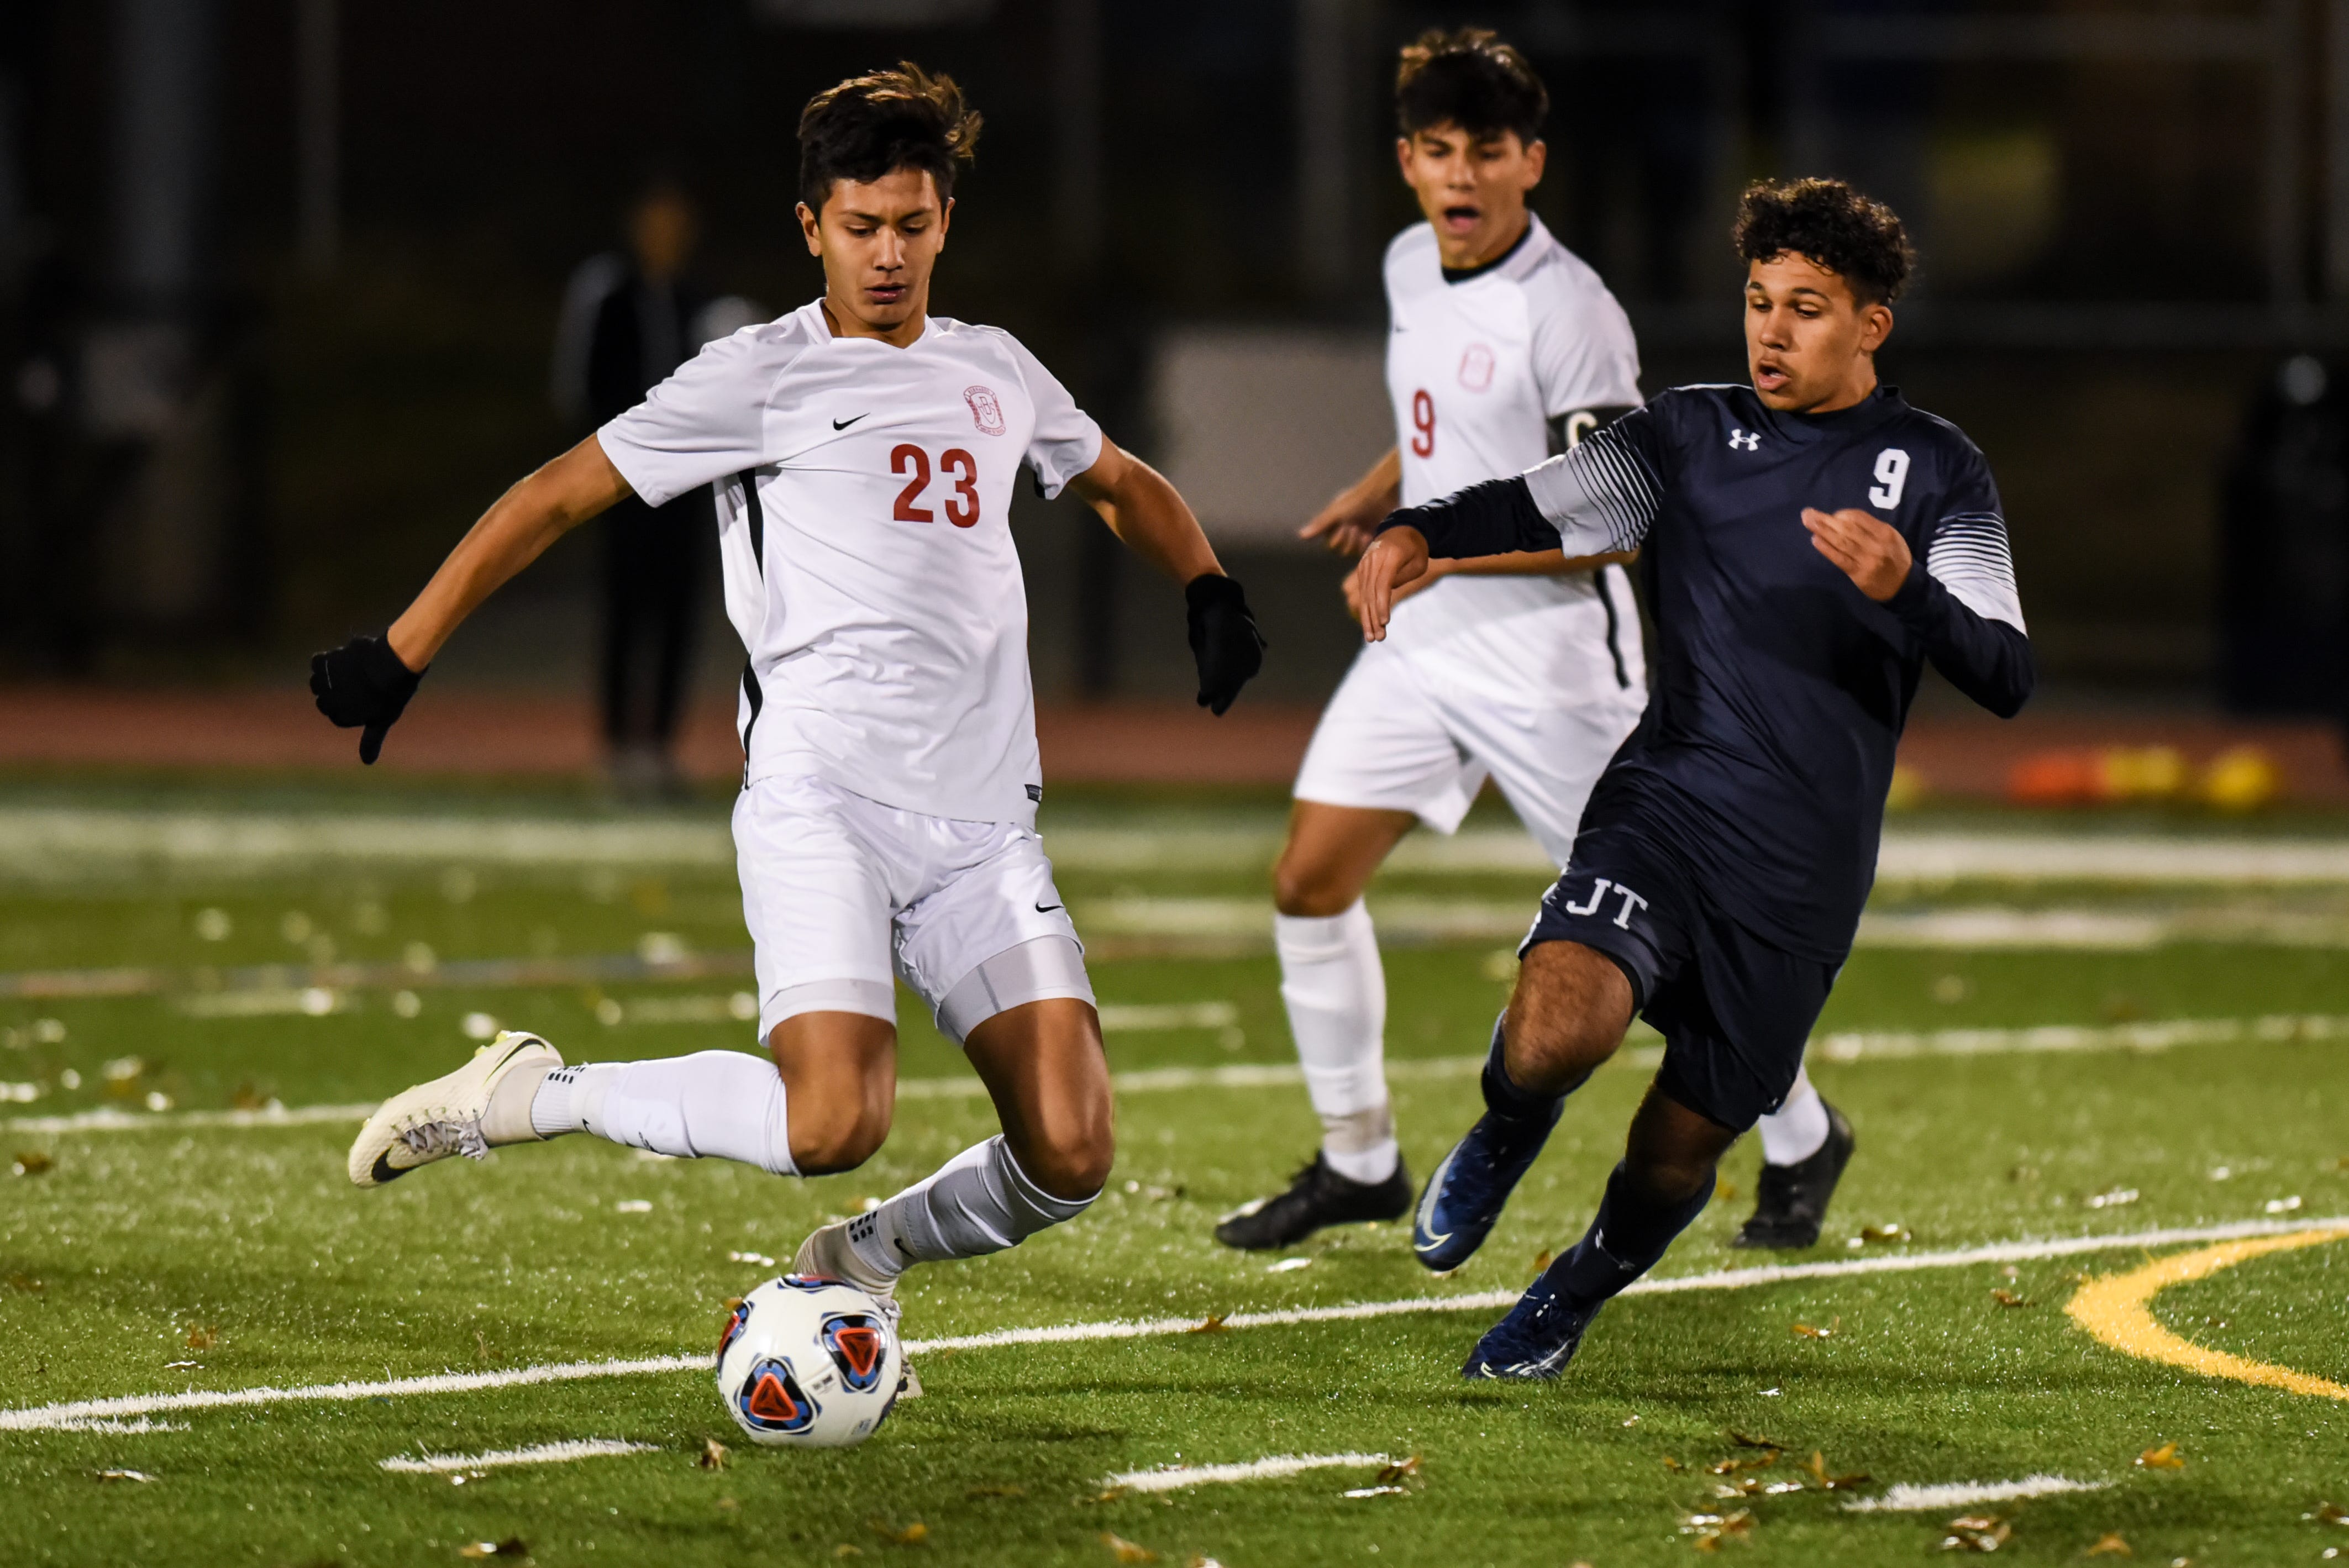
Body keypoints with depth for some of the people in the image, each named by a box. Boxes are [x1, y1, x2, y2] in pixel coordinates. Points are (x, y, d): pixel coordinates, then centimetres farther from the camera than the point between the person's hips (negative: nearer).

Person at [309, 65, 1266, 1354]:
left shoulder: (995, 373, 19)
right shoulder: (758, 378, 3)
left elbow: (1123, 487, 38)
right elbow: (553, 500, 6)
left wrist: (1208, 594, 19)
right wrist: (398, 659, 3)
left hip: (985, 830, 5)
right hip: (820, 801, -5)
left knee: (1070, 1156, -10)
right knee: (832, 1123, -25)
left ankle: (858, 1265, 18)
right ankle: (532, 1095, -4)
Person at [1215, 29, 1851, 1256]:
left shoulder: (1570, 313, -18)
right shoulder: (1410, 268, 7)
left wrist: (1444, 547, -26)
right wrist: (1377, 495, 11)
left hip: (1550, 651, -7)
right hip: (1421, 639, 7)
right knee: (1309, 882, -1)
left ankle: (1801, 1138, 21)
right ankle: (1358, 1160, 12)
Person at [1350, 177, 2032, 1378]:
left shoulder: (1934, 471, 6)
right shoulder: (1693, 434, 11)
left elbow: (2004, 680, -2)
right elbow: (1538, 505, 3)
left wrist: (1905, 590, -22)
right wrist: (1417, 533, -18)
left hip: (1801, 872, 0)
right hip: (1663, 802, 0)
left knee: (1676, 1156, 5)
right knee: (1555, 1035, -28)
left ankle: (1574, 1298, 40)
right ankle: (1510, 1125, 11)